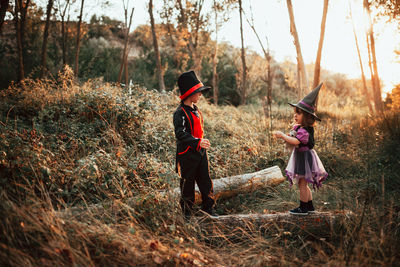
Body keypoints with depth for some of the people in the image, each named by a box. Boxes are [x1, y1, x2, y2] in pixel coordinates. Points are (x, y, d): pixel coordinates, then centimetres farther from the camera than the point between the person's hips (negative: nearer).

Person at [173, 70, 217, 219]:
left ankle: (207, 206, 24)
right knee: (187, 182, 5)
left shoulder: (196, 109, 12)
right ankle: (187, 210, 20)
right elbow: (181, 134, -25)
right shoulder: (180, 113, -16)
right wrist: (198, 142, -35)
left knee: (205, 180, 10)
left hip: (200, 152, 8)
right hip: (187, 154, -7)